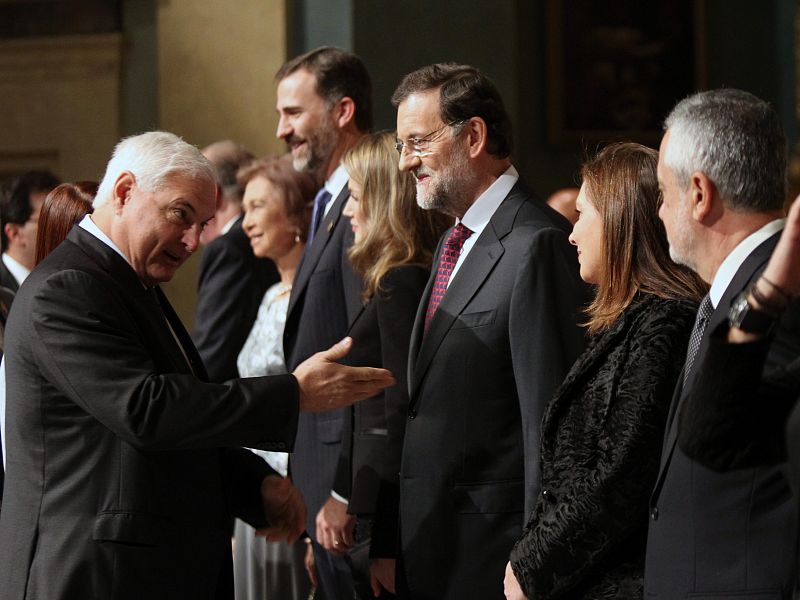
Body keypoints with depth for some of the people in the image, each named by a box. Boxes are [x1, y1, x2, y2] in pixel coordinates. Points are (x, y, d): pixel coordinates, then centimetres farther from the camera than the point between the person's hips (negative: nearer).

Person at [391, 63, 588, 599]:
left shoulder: (538, 244, -15)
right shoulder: (455, 243, 16)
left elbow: (549, 416, -18)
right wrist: (395, 549, 15)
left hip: (491, 554, -9)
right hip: (427, 553, 9)